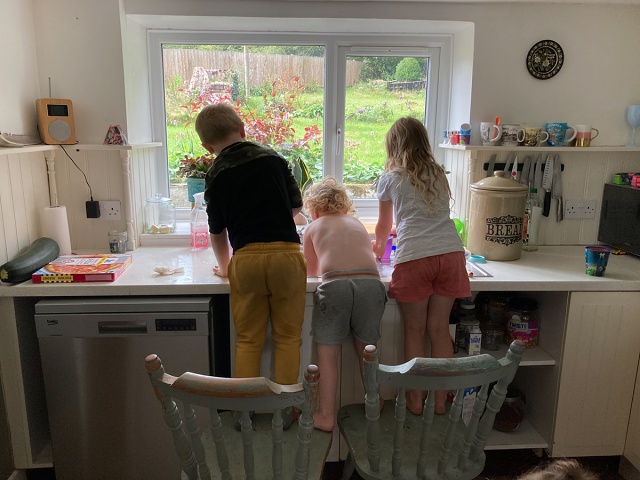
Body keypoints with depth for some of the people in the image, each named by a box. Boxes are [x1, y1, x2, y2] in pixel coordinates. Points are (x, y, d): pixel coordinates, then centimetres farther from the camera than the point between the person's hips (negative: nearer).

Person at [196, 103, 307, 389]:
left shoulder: (215, 175, 6)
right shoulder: (273, 158, 9)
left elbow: (217, 230, 13)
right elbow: (296, 206, 17)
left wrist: (225, 267, 28)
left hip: (246, 258, 0)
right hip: (286, 253, 1)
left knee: (248, 340, 13)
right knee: (288, 337, 12)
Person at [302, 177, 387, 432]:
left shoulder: (312, 228, 22)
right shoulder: (357, 224, 29)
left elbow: (311, 270, 33)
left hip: (335, 286, -3)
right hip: (372, 284, 3)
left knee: (327, 354, 11)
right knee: (366, 351, 21)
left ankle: (326, 416, 16)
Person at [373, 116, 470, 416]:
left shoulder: (390, 180, 10)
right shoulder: (439, 175, 21)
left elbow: (384, 226, 22)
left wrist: (379, 248, 43)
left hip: (414, 257, -4)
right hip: (450, 253, 4)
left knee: (414, 330, 10)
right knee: (439, 328, 12)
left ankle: (415, 399, 20)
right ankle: (441, 399, 22)